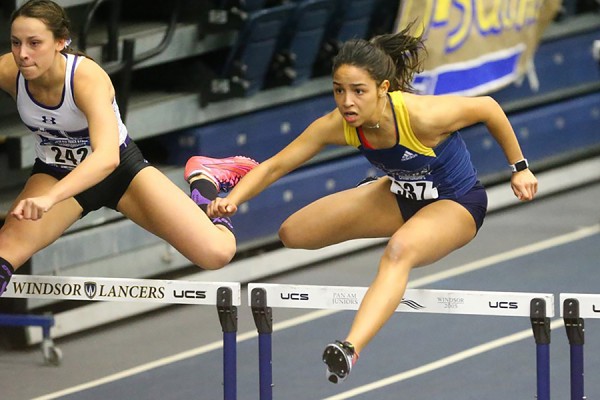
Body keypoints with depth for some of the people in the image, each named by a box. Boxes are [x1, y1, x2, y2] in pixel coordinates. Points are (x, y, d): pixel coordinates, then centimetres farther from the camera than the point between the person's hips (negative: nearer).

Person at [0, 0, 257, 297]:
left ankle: (204, 180, 18)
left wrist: (49, 198, -62)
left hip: (121, 169, -2)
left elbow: (107, 157, -48)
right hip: (55, 173, 2)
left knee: (217, 253, -10)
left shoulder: (87, 77, -33)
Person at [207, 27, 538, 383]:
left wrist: (520, 168, -10)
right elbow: (275, 166, -14)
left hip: (456, 203, -6)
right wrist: (231, 201, -31)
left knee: (400, 251, -41)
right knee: (293, 234, 4)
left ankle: (350, 349, -57)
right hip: (401, 194, 7)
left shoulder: (420, 116, -34)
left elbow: (488, 108, -19)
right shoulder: (337, 126, -20)